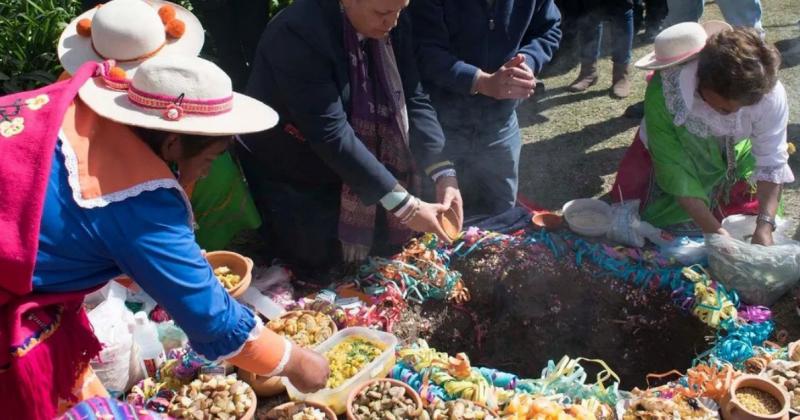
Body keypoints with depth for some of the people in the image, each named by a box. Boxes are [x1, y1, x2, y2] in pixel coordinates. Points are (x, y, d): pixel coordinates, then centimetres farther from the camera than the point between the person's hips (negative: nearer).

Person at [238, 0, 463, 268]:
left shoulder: (393, 25, -10)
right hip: (291, 179, -6)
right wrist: (403, 204, -36)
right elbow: (330, 133, -36)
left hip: (351, 172, 7)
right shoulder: (299, 34, -32)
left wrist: (443, 173, -22)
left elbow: (413, 100, -8)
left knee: (389, 242, 9)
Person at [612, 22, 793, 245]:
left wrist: (764, 227, -39)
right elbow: (674, 169, -35)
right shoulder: (664, 91, -40)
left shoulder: (771, 94, -34)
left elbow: (771, 162, -26)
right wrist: (714, 230, -40)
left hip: (733, 156, 2)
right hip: (675, 149, -1)